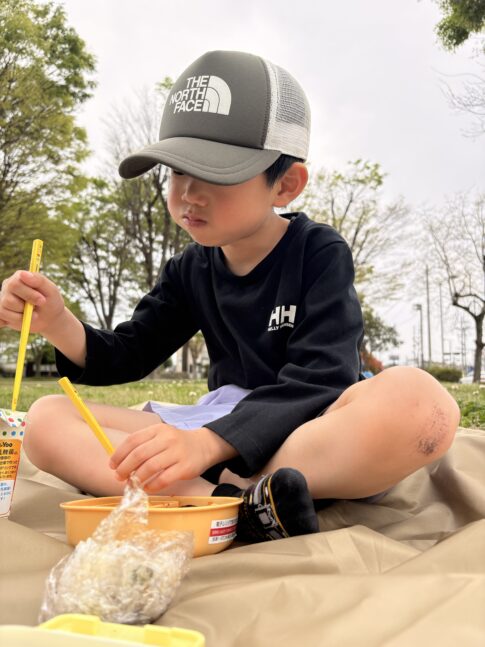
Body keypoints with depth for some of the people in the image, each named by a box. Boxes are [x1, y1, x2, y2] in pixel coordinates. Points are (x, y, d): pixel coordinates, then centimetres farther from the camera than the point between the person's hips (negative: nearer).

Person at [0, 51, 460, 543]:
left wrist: (207, 443, -35)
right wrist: (57, 323, -8)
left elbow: (318, 382, -20)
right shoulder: (191, 270, 8)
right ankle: (241, 503, -32)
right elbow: (126, 357, 13)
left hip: (315, 435, -4)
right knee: (47, 420, -11)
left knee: (420, 399, -37)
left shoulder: (320, 253, -8)